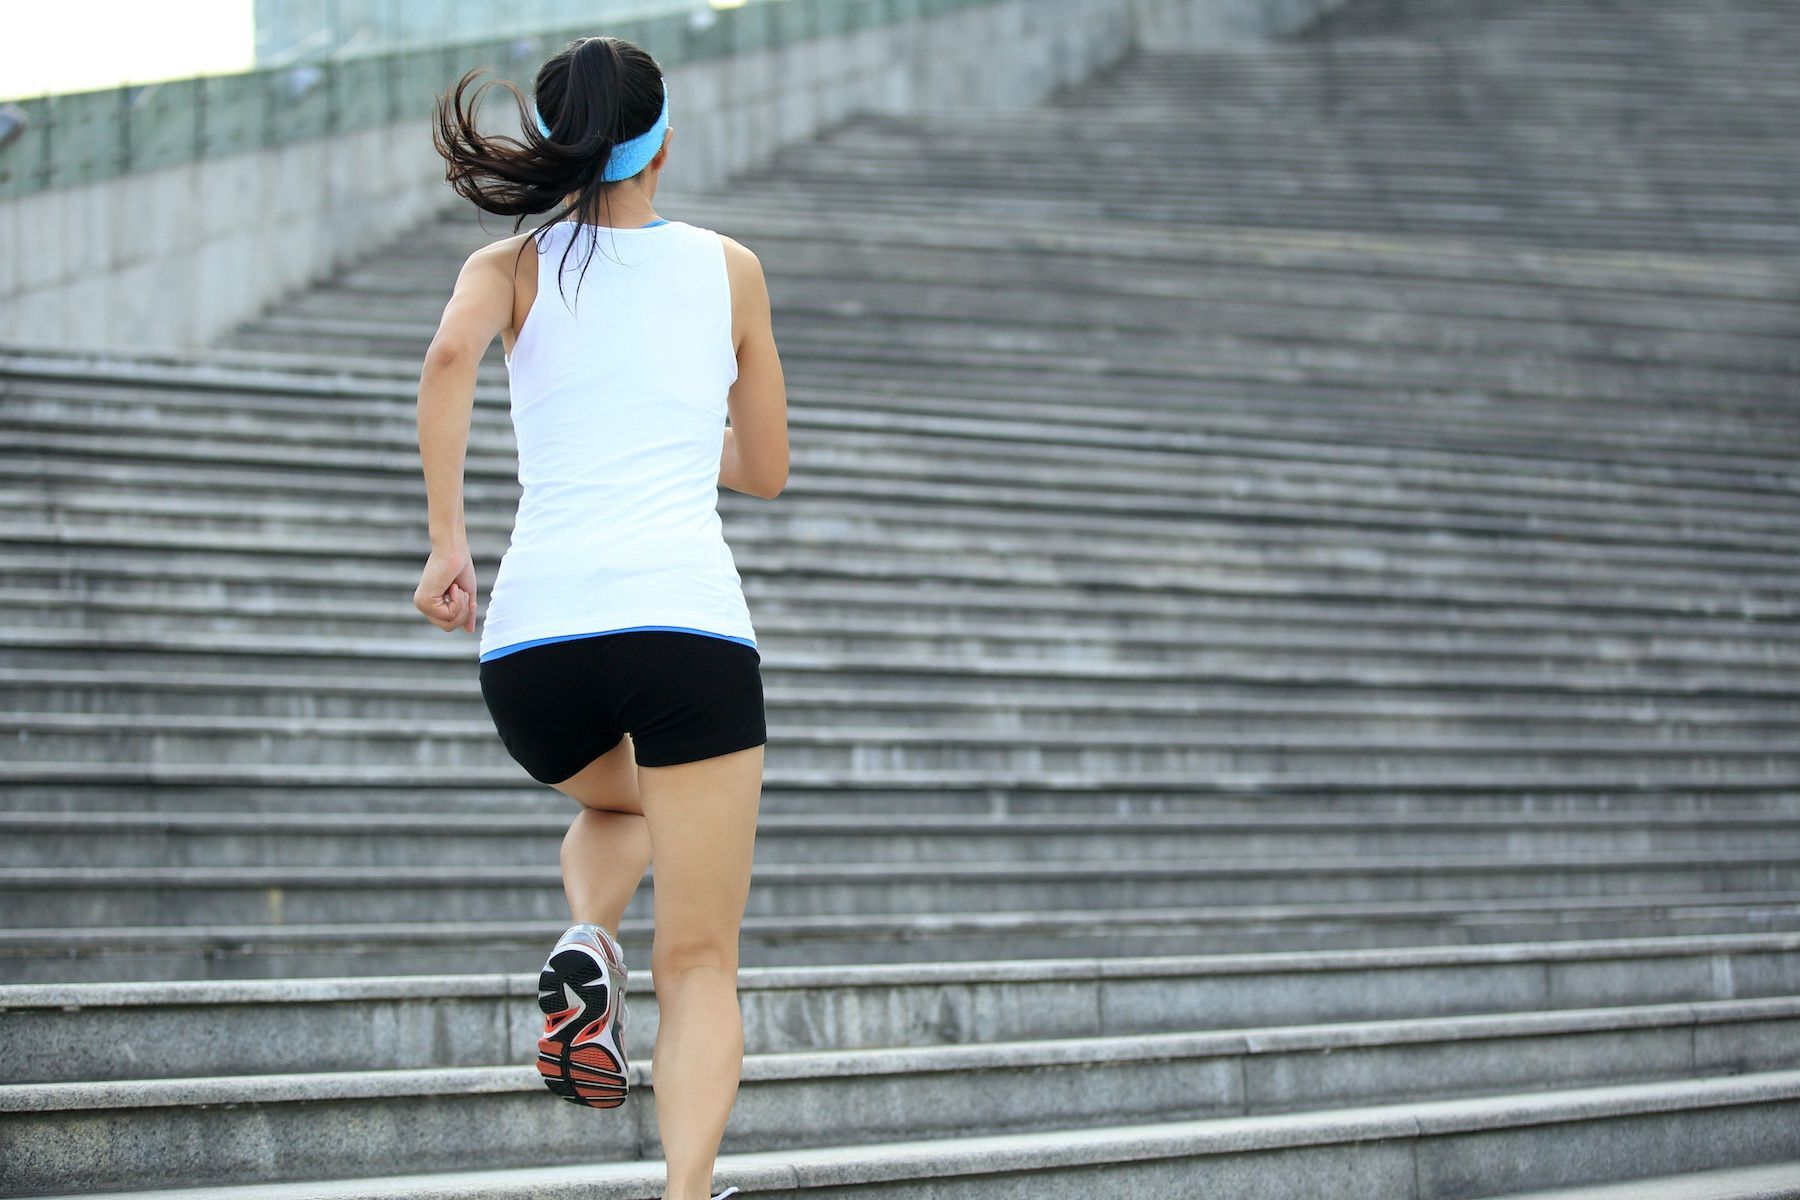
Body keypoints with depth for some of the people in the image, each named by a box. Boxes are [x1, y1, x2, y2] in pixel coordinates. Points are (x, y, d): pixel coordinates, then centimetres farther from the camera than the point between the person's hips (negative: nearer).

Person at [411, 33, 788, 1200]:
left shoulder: (513, 267, 12)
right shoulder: (729, 268, 15)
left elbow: (449, 359, -11)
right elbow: (766, 470, 23)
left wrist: (445, 538, -7)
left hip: (534, 633, 2)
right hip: (689, 620, -2)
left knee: (616, 806, 36)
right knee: (701, 960, 2)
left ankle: (587, 944, 5)